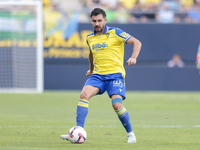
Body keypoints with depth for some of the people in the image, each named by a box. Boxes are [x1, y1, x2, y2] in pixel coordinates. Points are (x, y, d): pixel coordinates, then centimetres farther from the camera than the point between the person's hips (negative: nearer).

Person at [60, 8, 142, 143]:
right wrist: (91, 69, 44)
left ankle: (131, 134, 1)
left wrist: (133, 58, -21)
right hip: (98, 75, 4)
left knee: (117, 105, -21)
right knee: (84, 95, -22)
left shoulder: (115, 33, -3)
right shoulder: (90, 38, 14)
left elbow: (137, 42, -4)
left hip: (115, 74, -4)